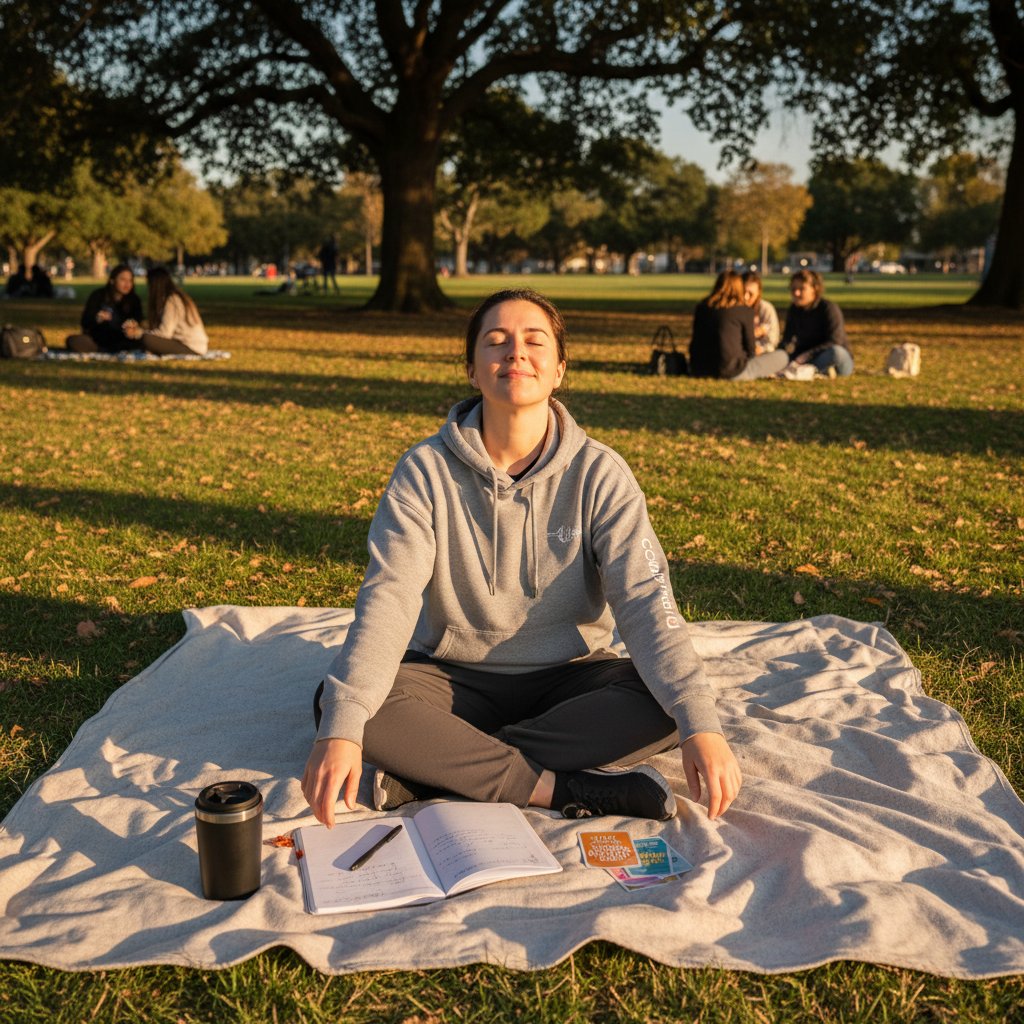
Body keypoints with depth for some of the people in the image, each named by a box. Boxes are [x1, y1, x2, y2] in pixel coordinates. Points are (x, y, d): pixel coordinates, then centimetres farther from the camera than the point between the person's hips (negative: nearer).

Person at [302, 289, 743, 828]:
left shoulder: (598, 473, -9)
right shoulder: (425, 470, -10)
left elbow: (645, 599, -18)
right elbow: (387, 598, -20)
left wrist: (700, 723, -33)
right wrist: (340, 728, -36)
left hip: (568, 677, 1)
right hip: (456, 677, 0)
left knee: (666, 706, -28)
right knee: (329, 700, -27)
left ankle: (434, 771, -23)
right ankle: (570, 789, -27)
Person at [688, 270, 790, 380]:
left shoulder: (701, 306, 8)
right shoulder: (744, 310, -5)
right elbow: (750, 348, 1)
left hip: (699, 371, 5)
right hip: (731, 373, -5)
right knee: (782, 357, 8)